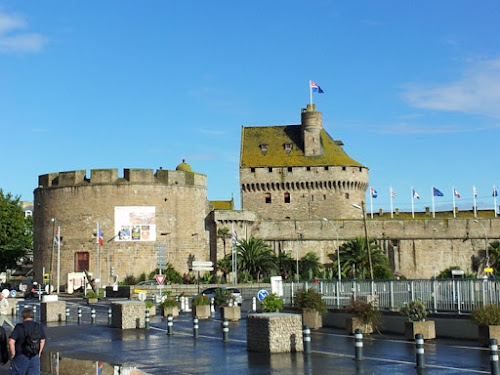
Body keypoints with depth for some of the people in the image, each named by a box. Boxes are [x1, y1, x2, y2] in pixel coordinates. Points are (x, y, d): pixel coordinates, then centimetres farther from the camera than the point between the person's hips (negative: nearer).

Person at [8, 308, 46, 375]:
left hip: (20, 357, -3)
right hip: (35, 357, 3)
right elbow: (42, 341, 12)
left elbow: (11, 342, -18)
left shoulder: (19, 327, -12)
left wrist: (13, 354, -7)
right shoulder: (39, 327, 2)